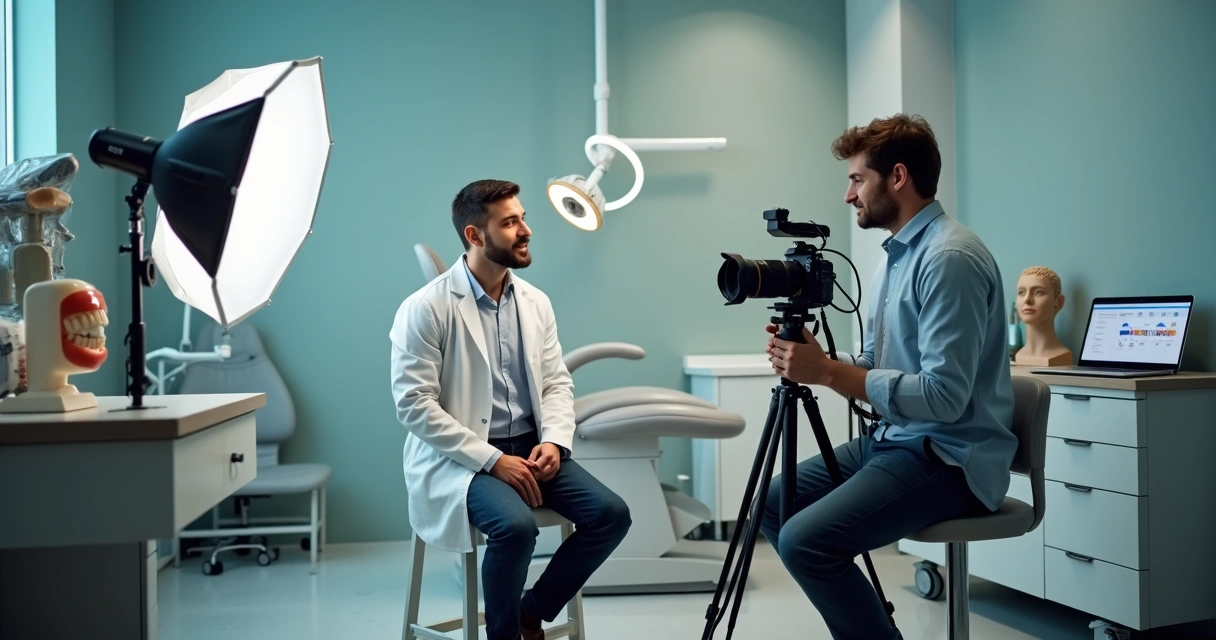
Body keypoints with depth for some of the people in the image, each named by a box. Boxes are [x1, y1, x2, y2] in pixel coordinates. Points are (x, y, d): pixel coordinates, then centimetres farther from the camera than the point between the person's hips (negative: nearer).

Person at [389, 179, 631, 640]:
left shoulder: (535, 302, 7)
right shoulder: (425, 309, -12)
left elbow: (557, 383, 10)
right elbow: (414, 405, -16)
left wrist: (553, 441, -10)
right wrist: (492, 459, -20)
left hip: (529, 447, 6)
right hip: (460, 459, -6)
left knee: (611, 513, -13)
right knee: (516, 526, -32)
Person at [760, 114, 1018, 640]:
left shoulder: (950, 259, -19)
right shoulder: (897, 253, 13)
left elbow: (943, 396, -25)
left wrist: (827, 372, -21)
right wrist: (812, 361, -2)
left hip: (949, 457, -10)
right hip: (892, 438, 10)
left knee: (806, 539, -24)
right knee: (773, 503, 12)